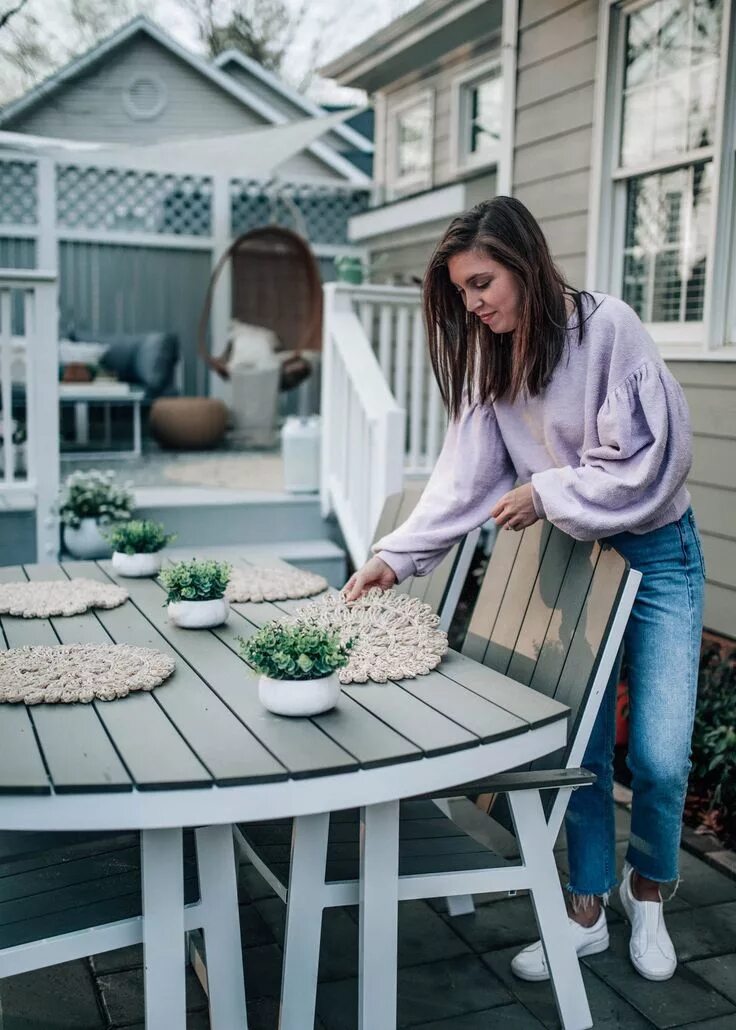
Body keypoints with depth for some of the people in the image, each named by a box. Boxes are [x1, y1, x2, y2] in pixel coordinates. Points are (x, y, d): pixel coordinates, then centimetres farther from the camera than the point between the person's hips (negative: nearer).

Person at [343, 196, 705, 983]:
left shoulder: (607, 328, -19)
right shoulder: (490, 356, -1)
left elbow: (645, 463, -19)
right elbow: (464, 476, -5)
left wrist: (546, 493, -16)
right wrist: (396, 557, -13)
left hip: (655, 555, -4)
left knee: (659, 756, -2)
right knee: (580, 746, 5)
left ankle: (646, 890, 27)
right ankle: (587, 912, 23)